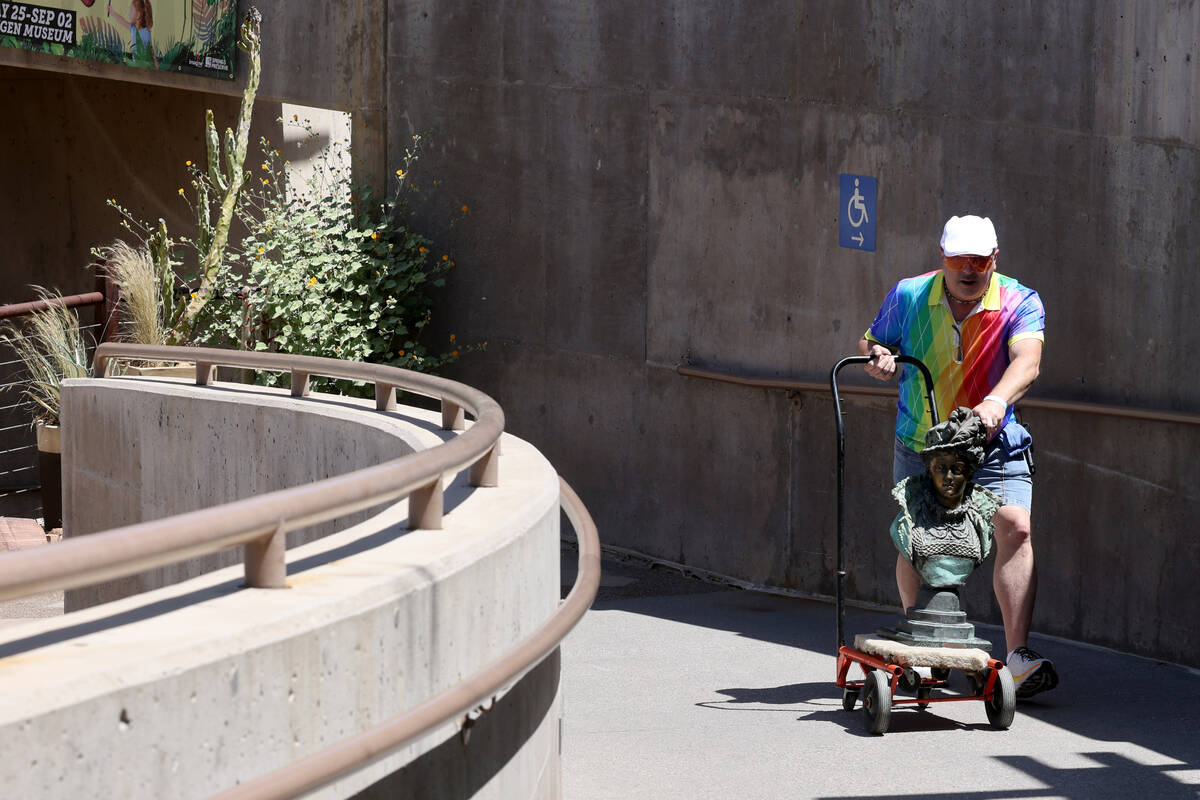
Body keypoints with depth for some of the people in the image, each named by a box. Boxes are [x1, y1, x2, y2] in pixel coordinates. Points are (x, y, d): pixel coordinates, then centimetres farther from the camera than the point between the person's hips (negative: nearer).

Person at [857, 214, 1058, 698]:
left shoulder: (1020, 304, -12)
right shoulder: (908, 296, -5)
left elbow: (1027, 361, -29)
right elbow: (871, 342, 10)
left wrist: (996, 401, -49)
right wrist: (877, 357, -16)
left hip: (993, 444, -2)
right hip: (919, 443, 2)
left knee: (1015, 529, -19)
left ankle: (1018, 655, -19)